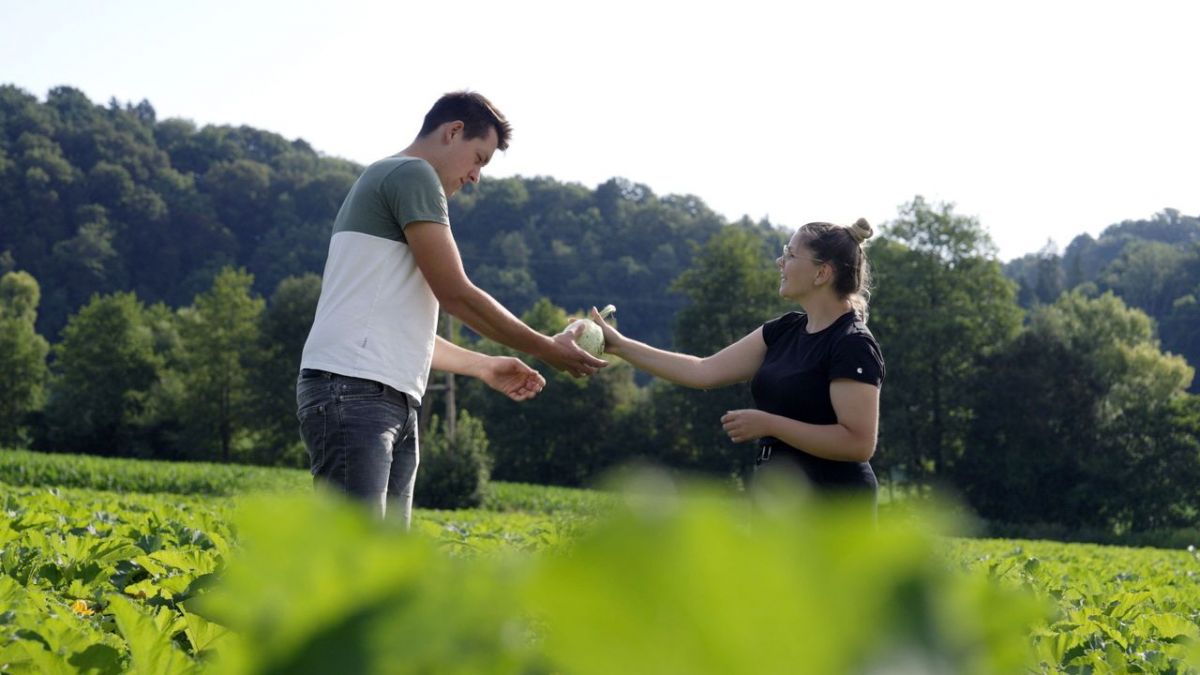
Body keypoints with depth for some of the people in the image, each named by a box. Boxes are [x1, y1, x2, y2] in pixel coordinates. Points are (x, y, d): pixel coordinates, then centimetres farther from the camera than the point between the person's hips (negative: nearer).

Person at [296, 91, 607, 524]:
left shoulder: (385, 181, 26)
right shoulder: (414, 175, -3)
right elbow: (455, 293, -7)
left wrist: (485, 366, 33)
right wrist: (548, 350, 2)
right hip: (354, 391, -10)